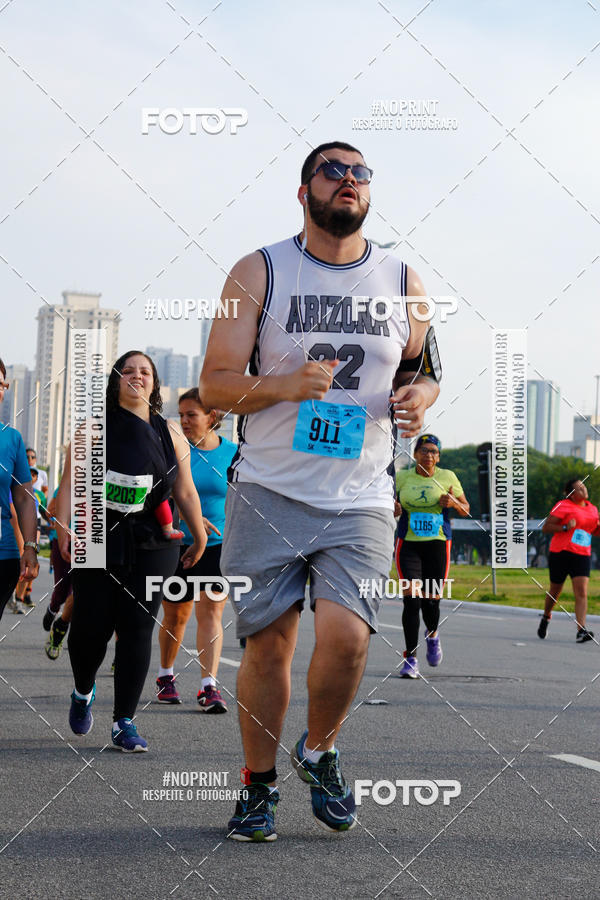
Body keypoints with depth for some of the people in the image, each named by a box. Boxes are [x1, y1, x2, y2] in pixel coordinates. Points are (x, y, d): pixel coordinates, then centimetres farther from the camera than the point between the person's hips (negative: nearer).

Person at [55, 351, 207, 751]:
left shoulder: (169, 433, 9)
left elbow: (185, 492, 13)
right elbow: (69, 483, -2)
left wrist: (200, 537, 17)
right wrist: (63, 529, -13)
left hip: (150, 547, 1)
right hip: (97, 540, -1)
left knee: (137, 629, -4)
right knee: (91, 625, -4)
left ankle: (124, 722, 2)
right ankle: (83, 692, 29)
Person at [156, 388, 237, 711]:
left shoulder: (232, 453, 0)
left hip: (219, 544, 0)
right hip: (177, 544, 0)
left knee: (211, 613, -10)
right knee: (175, 616, 11)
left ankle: (209, 687, -14)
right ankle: (166, 675, 33)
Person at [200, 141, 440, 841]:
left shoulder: (401, 283, 8)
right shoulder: (259, 272, 1)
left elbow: (423, 369, 21)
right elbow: (214, 384, -2)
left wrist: (421, 396, -3)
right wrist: (288, 384, -20)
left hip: (361, 500, 1)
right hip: (268, 493, -1)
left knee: (345, 634, -16)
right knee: (268, 641, 1)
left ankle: (320, 751, 14)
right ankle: (258, 783, 22)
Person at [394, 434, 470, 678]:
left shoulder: (447, 477, 5)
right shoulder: (402, 478, 5)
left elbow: (466, 511, 11)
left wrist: (454, 502, -11)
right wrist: (393, 509, -8)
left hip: (438, 544, 0)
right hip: (408, 545, 0)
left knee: (431, 600, 1)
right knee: (412, 598, -13)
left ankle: (432, 635, 37)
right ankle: (410, 658, -9)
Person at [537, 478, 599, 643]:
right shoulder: (563, 506, -4)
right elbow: (545, 528, -6)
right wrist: (565, 527, -20)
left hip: (582, 555, 3)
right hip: (561, 553, -3)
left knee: (582, 593, -13)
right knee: (555, 591, 10)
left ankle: (581, 631, -20)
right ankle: (546, 618, 39)